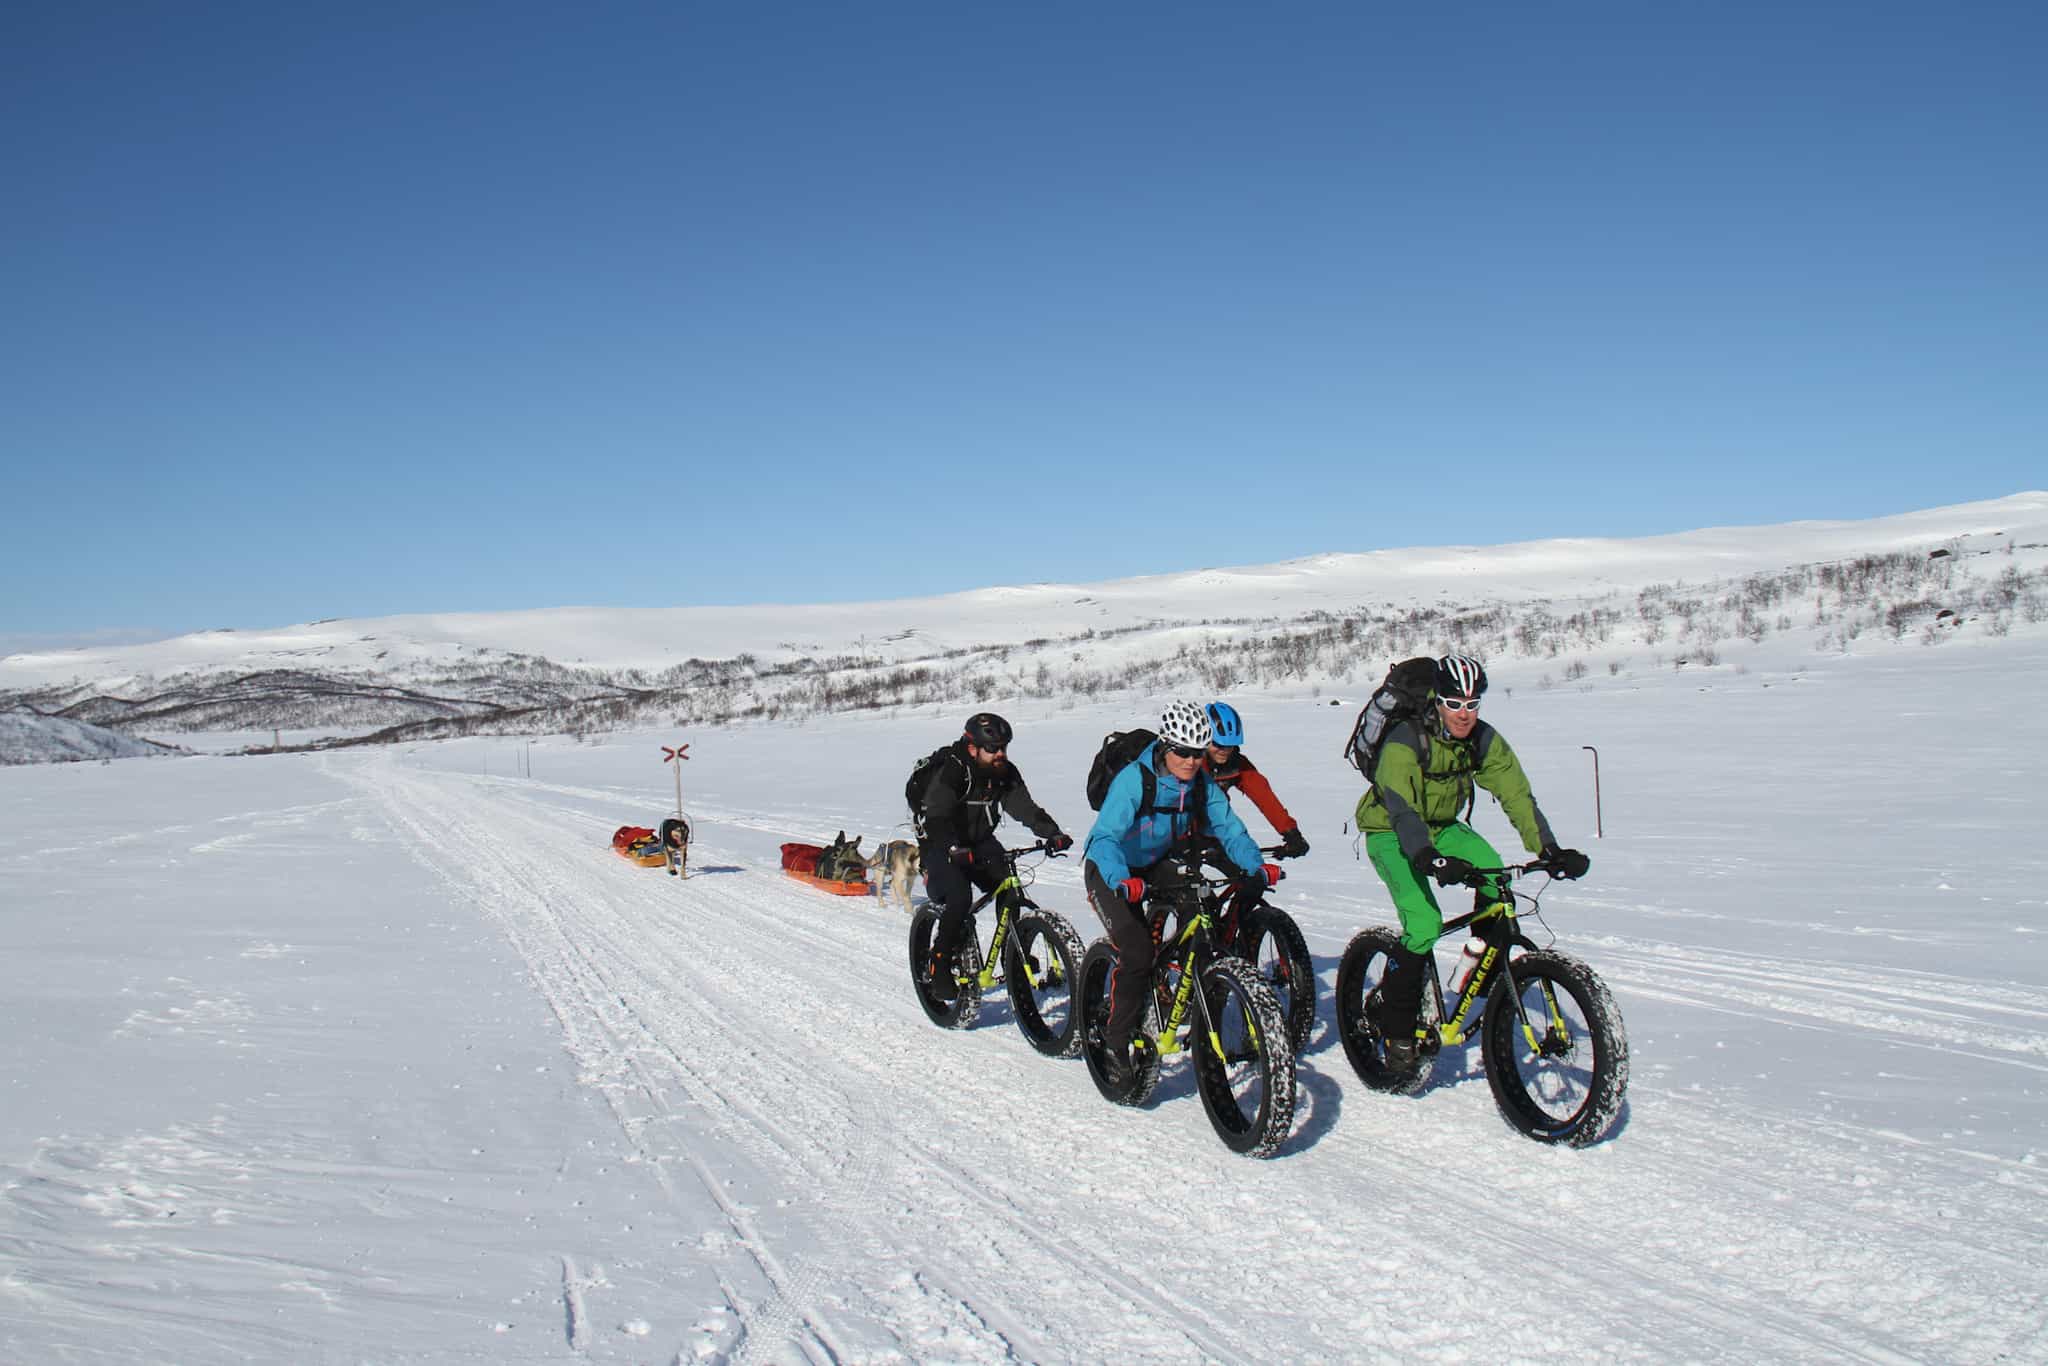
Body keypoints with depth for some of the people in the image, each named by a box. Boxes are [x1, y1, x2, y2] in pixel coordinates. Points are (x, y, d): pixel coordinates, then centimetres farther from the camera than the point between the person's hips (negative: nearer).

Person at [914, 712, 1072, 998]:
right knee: (959, 897, -28)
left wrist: (1053, 834, -27)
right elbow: (936, 818, -34)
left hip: (980, 842, 6)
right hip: (941, 846, -6)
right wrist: (954, 850, -51)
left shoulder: (1005, 772, -4)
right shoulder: (949, 771, -23)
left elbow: (1025, 807, -11)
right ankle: (940, 968, -16)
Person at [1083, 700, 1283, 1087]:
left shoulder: (1201, 784, -10)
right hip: (1111, 874, -6)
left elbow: (1228, 827, -11)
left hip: (1159, 869, 6)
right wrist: (1122, 881, -54)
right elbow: (1104, 837, -37)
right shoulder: (1134, 778, -27)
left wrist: (1255, 865, -30)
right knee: (1137, 951, -22)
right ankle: (1115, 1043, -7)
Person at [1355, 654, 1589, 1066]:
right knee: (1425, 923, -24)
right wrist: (1431, 860, -54)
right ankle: (1393, 1020, -5)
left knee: (1495, 875, -24)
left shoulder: (1484, 740, -11)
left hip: (1442, 828, 5)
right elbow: (1401, 809, -38)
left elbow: (1517, 794, -16)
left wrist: (1549, 849, -30)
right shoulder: (1405, 742, -28)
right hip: (1390, 834, -5)